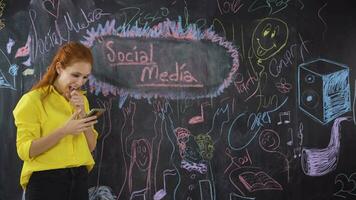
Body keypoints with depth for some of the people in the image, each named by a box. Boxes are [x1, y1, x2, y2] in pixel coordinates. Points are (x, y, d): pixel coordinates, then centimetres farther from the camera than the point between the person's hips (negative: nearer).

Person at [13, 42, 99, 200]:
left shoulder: (81, 99, 10)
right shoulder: (33, 100, -8)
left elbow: (91, 146, 5)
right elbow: (25, 150, -15)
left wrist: (82, 114, -8)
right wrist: (63, 131, -24)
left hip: (79, 179, 5)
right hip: (46, 181, -5)